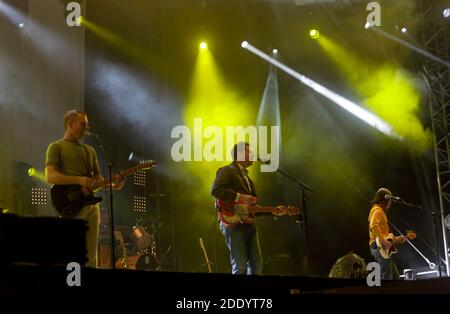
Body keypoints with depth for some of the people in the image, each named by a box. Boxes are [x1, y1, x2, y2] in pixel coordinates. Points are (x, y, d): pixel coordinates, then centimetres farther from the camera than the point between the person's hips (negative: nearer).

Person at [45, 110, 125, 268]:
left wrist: (113, 185, 1)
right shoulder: (56, 147, 3)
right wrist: (79, 180, -20)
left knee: (91, 257, 5)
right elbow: (50, 176, -10)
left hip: (91, 205, 6)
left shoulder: (90, 150, 23)